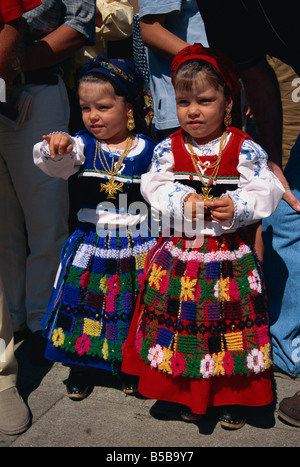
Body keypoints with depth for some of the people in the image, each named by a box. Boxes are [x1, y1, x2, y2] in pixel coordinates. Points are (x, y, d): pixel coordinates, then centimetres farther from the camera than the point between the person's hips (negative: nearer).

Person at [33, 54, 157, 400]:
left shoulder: (148, 150, -5)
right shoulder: (82, 146, -3)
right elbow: (52, 164, -20)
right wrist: (56, 147, -41)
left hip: (137, 246, -1)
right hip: (92, 244, 1)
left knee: (132, 307, 12)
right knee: (83, 303, 11)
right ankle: (79, 365, 34)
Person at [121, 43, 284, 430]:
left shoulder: (245, 149, -4)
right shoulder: (168, 148, 2)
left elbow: (265, 191, -6)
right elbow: (155, 188, -2)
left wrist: (237, 207, -24)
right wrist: (183, 200, -20)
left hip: (230, 253, -1)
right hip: (180, 252, 2)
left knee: (230, 321, 7)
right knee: (183, 318, 10)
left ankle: (233, 396, 30)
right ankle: (189, 393, 32)